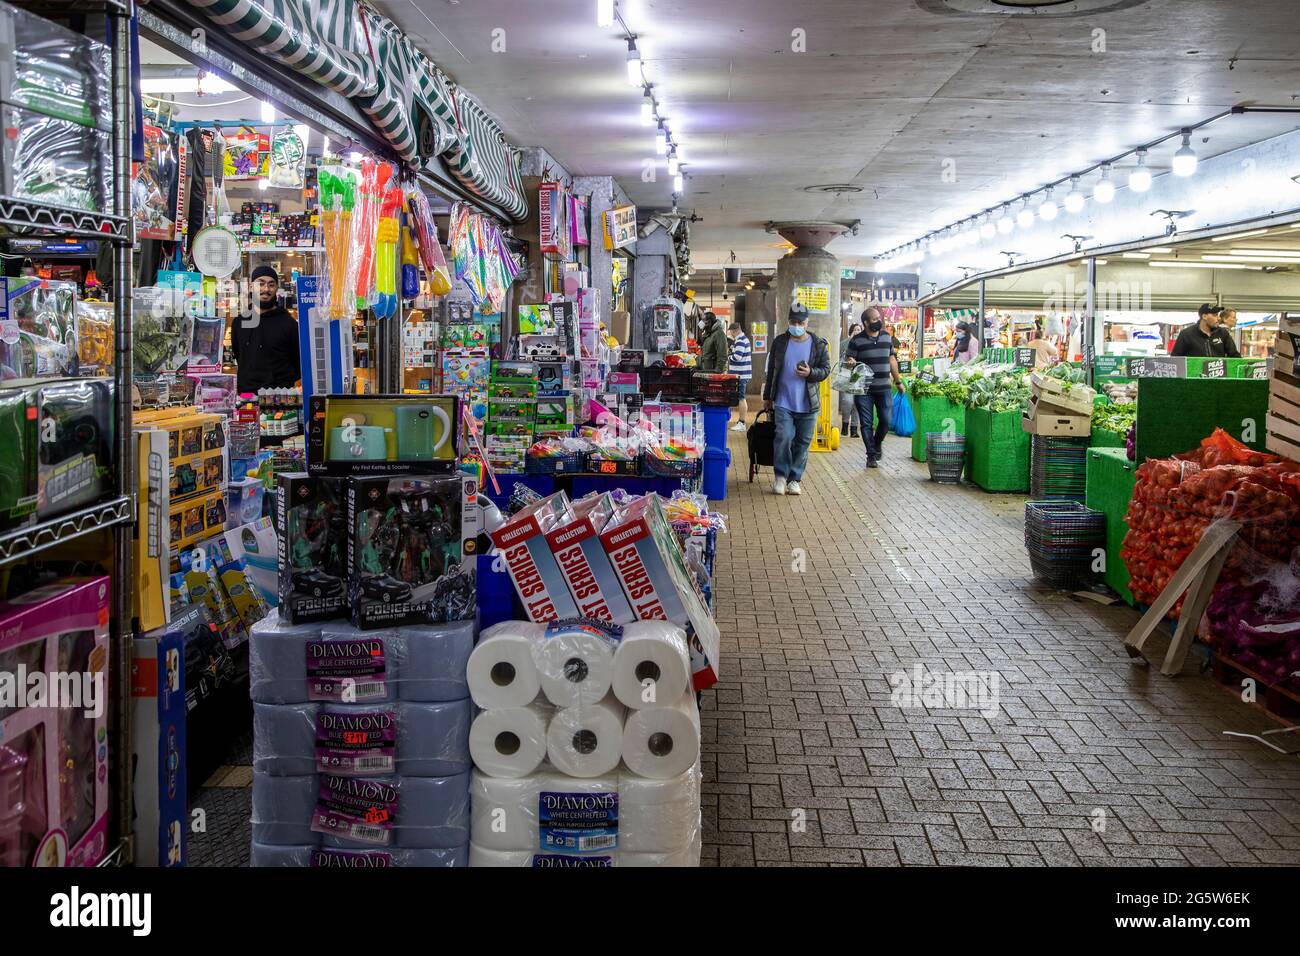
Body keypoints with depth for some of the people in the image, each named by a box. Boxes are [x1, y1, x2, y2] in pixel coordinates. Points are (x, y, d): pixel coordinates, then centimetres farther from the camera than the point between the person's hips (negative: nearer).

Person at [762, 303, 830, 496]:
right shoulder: (779, 342, 5)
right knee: (783, 438, -12)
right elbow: (771, 370, 12)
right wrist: (767, 397, 14)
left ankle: (794, 479, 16)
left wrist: (810, 373, -16)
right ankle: (781, 476, 5)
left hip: (808, 404, 0)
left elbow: (826, 369, 5)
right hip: (783, 402, 0)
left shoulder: (818, 344, 2)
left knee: (802, 443, 5)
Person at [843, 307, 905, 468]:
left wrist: (898, 381, 20)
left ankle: (877, 443, 28)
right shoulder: (857, 340, -2)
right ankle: (871, 456, 12)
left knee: (886, 420, -2)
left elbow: (892, 359, 18)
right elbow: (848, 359, -1)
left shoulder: (887, 337, 10)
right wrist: (850, 362, -26)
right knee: (866, 423, 1)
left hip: (884, 388, 3)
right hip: (864, 389, -3)